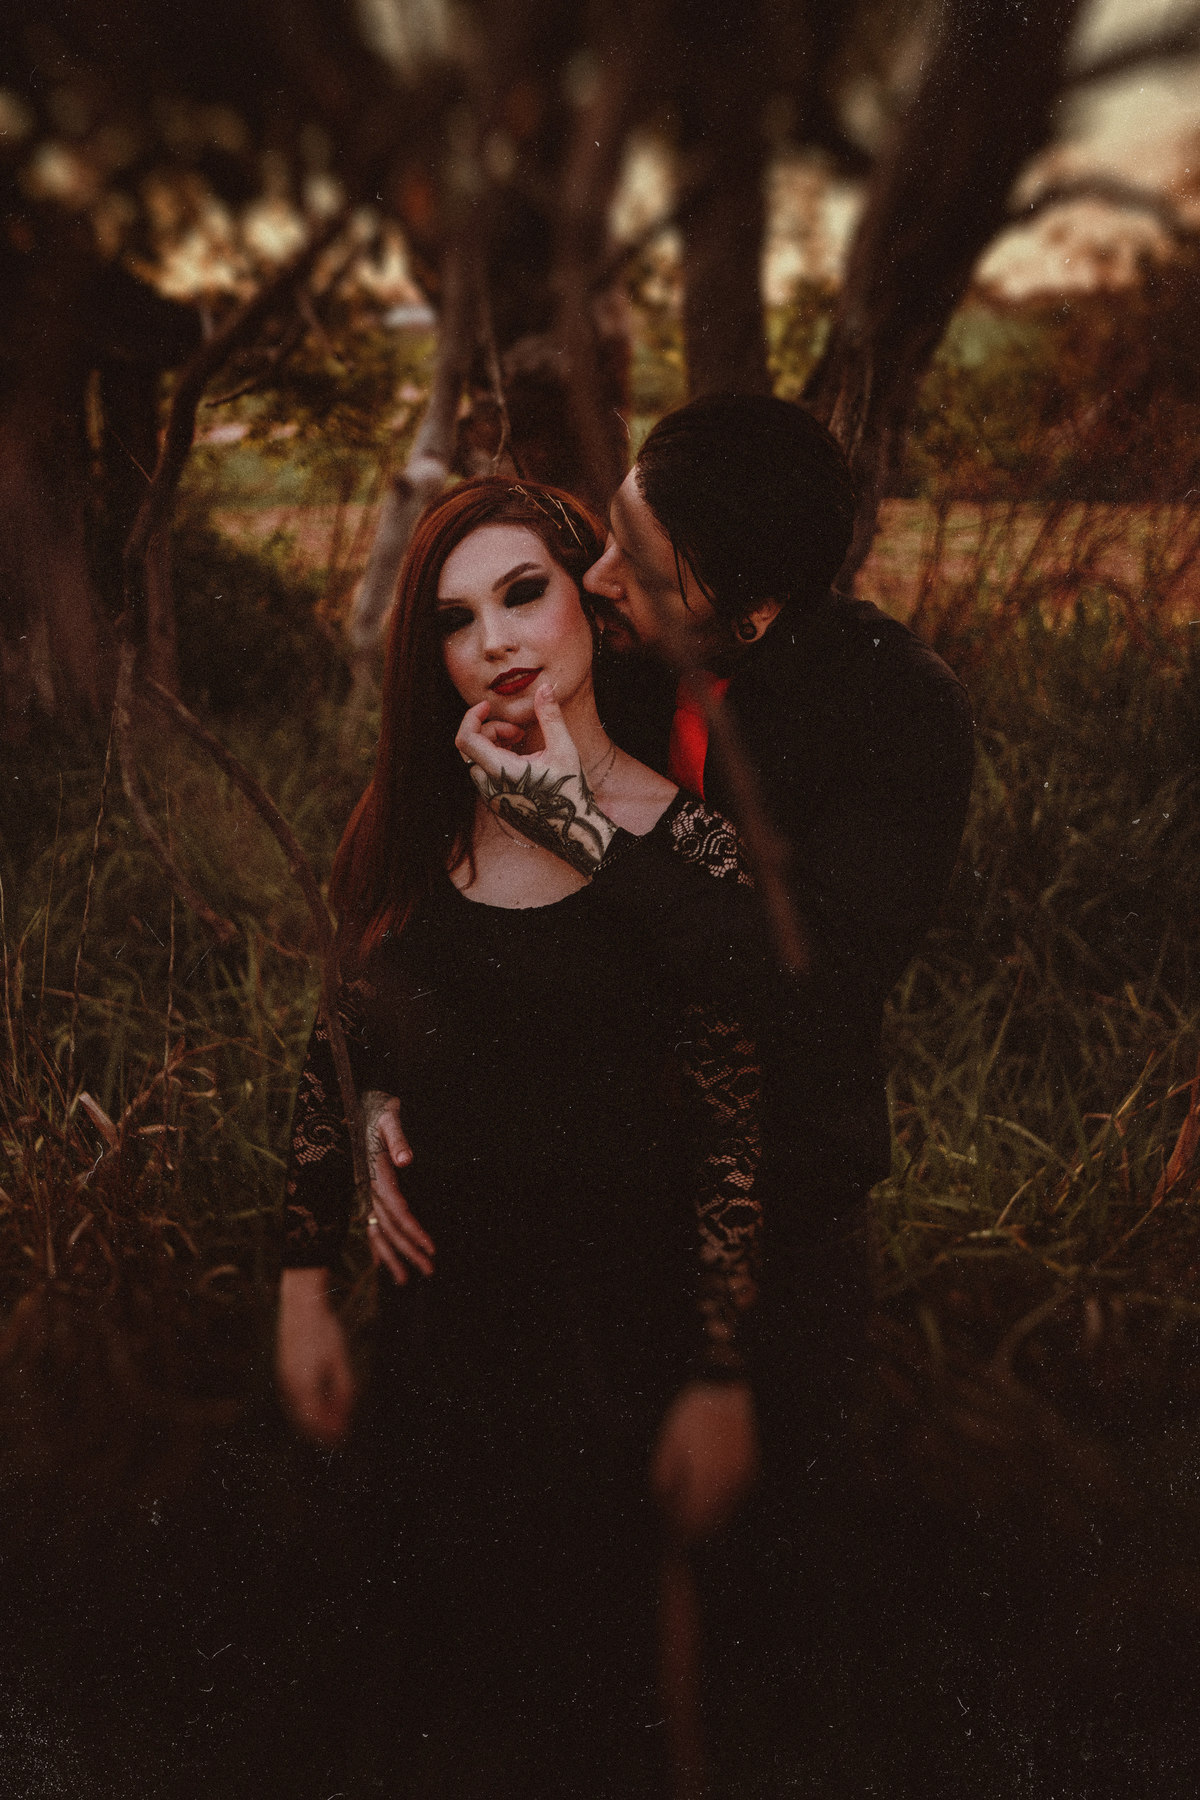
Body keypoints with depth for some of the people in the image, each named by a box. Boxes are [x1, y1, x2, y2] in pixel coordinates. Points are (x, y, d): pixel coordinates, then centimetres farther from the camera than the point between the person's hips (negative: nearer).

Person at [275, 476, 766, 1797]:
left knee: (587, 1679, 12)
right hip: (431, 1329, 3)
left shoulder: (687, 851, -13)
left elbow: (735, 1133, -12)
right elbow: (332, 1065, 6)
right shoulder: (404, 832, -1)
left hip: (614, 1336, -3)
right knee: (431, 1652, 18)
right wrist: (306, 1287, 4)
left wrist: (722, 1384, -12)